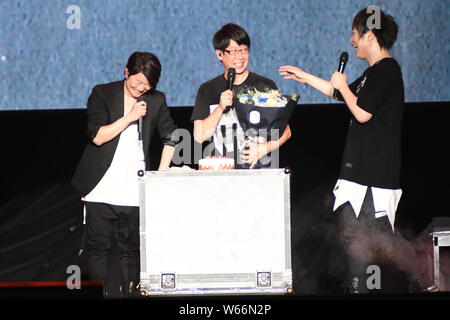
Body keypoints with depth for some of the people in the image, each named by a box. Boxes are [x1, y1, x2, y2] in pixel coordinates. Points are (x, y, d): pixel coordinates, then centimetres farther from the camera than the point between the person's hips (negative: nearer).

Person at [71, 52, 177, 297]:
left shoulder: (156, 100, 8)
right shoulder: (102, 94, 1)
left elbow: (170, 137, 16)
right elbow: (97, 136, -8)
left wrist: (161, 174, 9)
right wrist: (130, 117, -14)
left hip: (135, 190, 2)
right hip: (101, 188, -2)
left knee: (132, 249, 1)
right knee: (98, 247, -2)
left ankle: (129, 294, 5)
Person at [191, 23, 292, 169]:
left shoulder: (265, 86, 9)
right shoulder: (208, 90, 13)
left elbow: (285, 131, 10)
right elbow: (199, 136, 4)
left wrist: (264, 149, -7)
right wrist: (220, 108, -8)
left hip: (259, 168, -1)